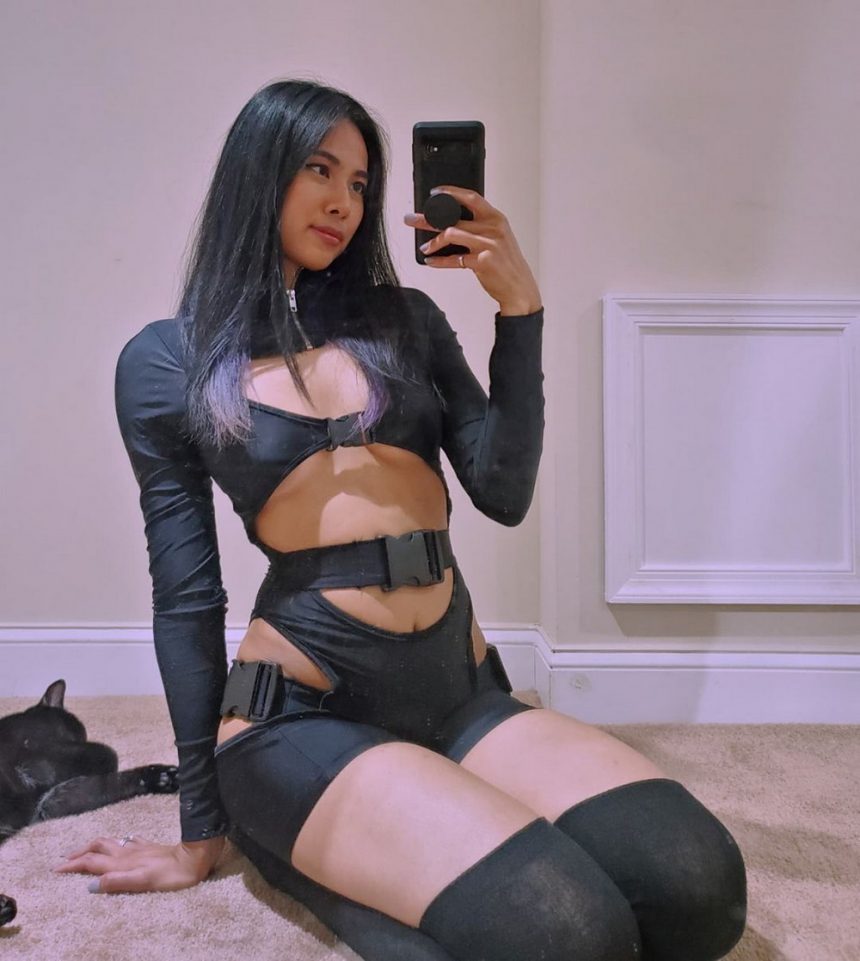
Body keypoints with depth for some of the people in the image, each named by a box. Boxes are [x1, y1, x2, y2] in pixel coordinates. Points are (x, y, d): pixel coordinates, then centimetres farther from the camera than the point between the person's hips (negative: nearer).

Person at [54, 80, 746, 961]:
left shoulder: (404, 318, 12)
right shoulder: (166, 360, 4)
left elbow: (503, 493, 1)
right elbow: (184, 593, 3)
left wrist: (518, 306, -5)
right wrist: (201, 835, 7)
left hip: (462, 687, 5)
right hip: (304, 710, -4)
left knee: (701, 887, -17)